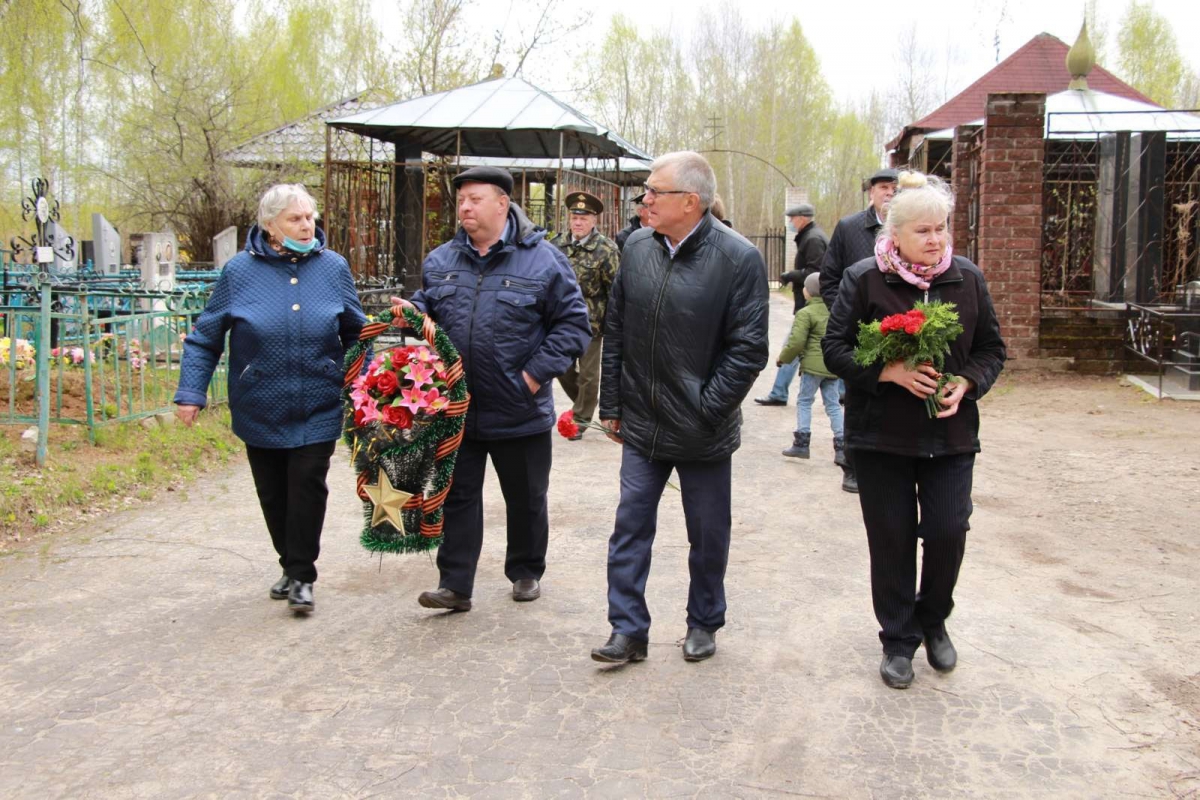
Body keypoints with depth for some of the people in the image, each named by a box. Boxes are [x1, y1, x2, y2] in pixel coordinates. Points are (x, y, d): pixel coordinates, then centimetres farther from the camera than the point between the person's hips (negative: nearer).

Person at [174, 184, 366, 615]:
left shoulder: (333, 267, -1)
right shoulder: (240, 271, -4)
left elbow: (356, 334, 8)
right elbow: (204, 337, 1)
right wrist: (191, 392, -5)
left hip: (317, 412, -1)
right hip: (259, 412, 1)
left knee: (307, 489, -4)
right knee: (273, 495, 11)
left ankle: (301, 576, 10)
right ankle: (292, 566, 30)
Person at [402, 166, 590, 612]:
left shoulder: (542, 260, -8)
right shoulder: (441, 261, 5)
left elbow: (573, 324, -7)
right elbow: (428, 307, 18)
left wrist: (537, 373, -14)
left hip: (520, 413, -3)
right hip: (456, 408, 3)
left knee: (526, 500, 14)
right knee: (457, 497, 7)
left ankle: (527, 572, 33)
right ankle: (455, 584, 15)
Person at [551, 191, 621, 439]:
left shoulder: (606, 249, -11)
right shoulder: (558, 244, 2)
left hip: (591, 322, -5)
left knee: (588, 374, 5)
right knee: (563, 368, 13)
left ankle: (581, 418, 21)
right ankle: (583, 403, 38)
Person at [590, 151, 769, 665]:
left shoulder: (738, 258, -13)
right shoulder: (637, 248, 2)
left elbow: (747, 349, -12)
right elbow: (616, 332, 9)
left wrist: (708, 410, -14)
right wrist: (612, 405, 7)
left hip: (703, 433, -3)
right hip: (642, 425, 4)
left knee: (708, 535, 12)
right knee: (630, 527, 6)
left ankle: (704, 623, 31)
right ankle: (629, 629, 16)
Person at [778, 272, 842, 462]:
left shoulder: (805, 314, -10)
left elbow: (796, 342, -15)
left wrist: (783, 358, 1)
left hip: (813, 364, -6)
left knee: (804, 401, 5)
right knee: (833, 404, 10)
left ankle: (801, 443, 2)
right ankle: (841, 444, 7)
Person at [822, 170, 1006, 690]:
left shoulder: (968, 280, 4)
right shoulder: (863, 279, -5)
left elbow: (991, 349, 11)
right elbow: (835, 348, -5)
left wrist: (965, 384, -9)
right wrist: (891, 372, -19)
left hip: (950, 432, 2)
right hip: (882, 433, -2)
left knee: (948, 531, -2)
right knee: (892, 540, 5)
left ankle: (933, 620, 27)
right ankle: (898, 639, 22)